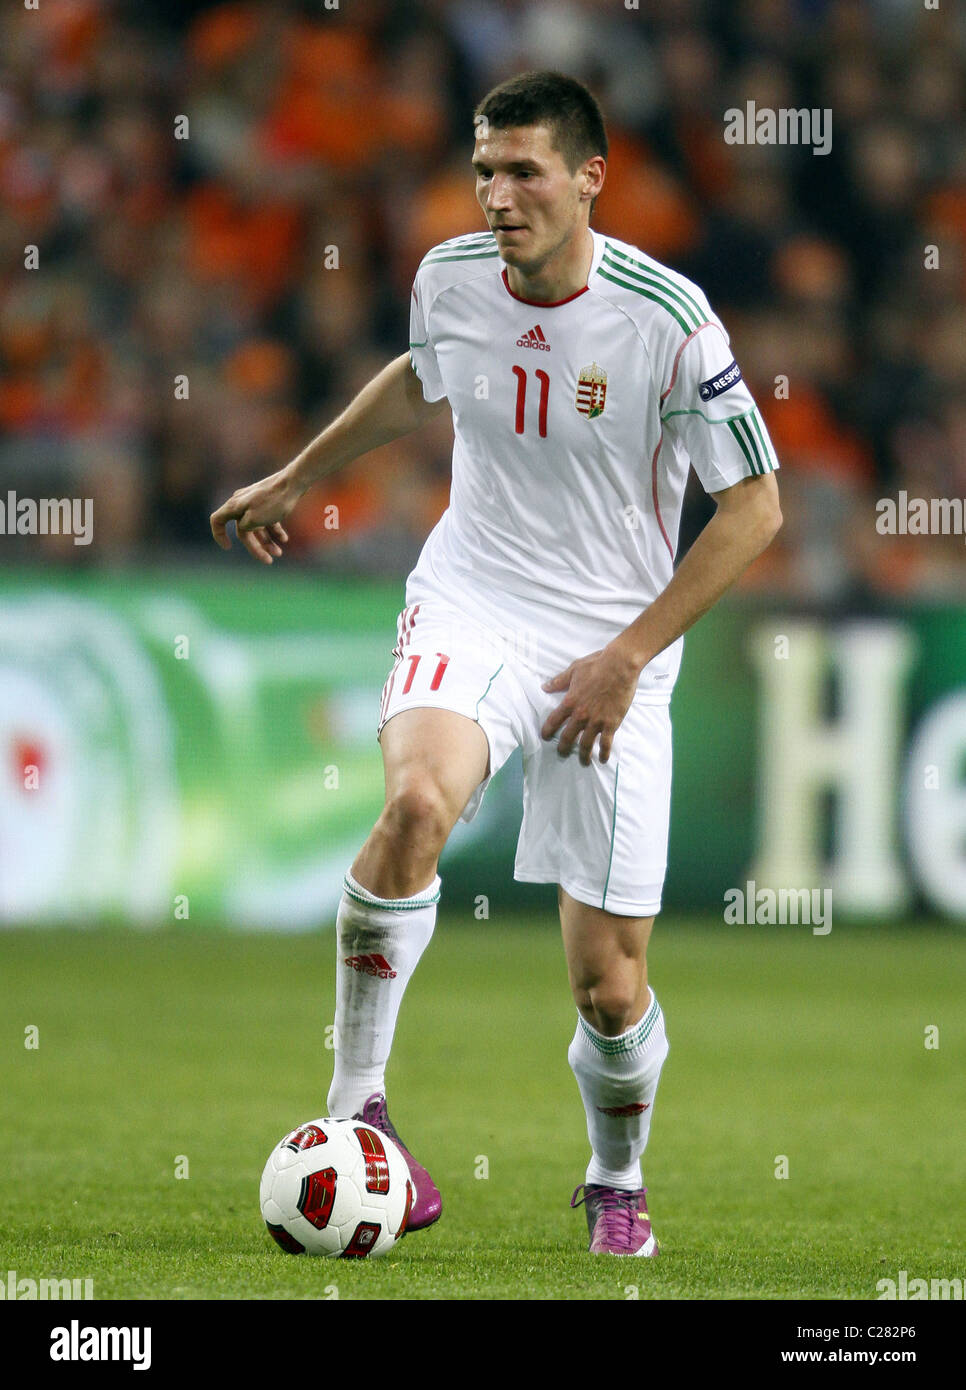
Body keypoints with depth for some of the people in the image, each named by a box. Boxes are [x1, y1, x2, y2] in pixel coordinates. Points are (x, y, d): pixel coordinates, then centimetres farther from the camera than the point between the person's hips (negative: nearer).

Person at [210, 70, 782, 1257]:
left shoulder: (666, 317, -14)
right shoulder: (449, 279, -2)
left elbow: (754, 505, -8)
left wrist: (630, 655, -12)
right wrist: (294, 479, 30)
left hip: (612, 649, -2)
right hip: (471, 609, 2)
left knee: (610, 989, -1)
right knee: (416, 802, -34)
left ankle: (617, 1179, 31)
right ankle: (356, 1103, -20)